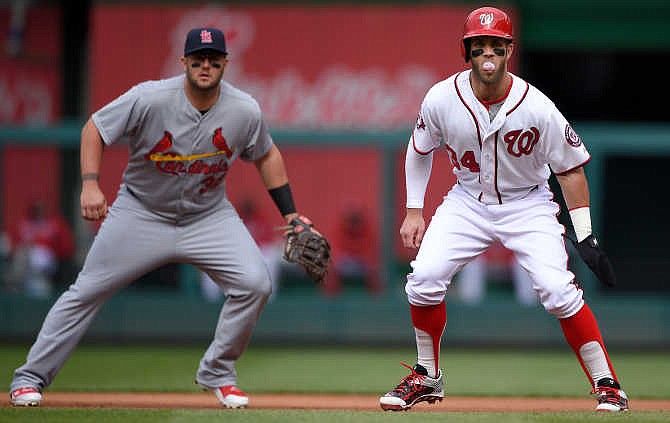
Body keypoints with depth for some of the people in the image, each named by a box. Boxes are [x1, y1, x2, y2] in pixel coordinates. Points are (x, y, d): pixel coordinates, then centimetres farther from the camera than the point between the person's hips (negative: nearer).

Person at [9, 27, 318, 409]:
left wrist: (290, 214, 3)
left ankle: (218, 373, 4)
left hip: (208, 216, 2)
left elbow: (266, 155, 6)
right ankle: (31, 377, 10)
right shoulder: (149, 99, -21)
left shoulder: (245, 111, -13)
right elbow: (95, 129, -10)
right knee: (87, 291, -3)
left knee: (255, 284, -16)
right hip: (142, 212, -2)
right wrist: (90, 184, -23)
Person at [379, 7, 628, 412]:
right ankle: (427, 378, 6)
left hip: (528, 204, -2)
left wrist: (586, 236, -13)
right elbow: (420, 150, 6)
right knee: (424, 277, -15)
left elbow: (570, 169, -10)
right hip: (467, 202, 3)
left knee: (558, 290, -20)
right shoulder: (442, 99, -15)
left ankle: (607, 384, -7)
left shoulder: (537, 108, -22)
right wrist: (414, 211, 3)